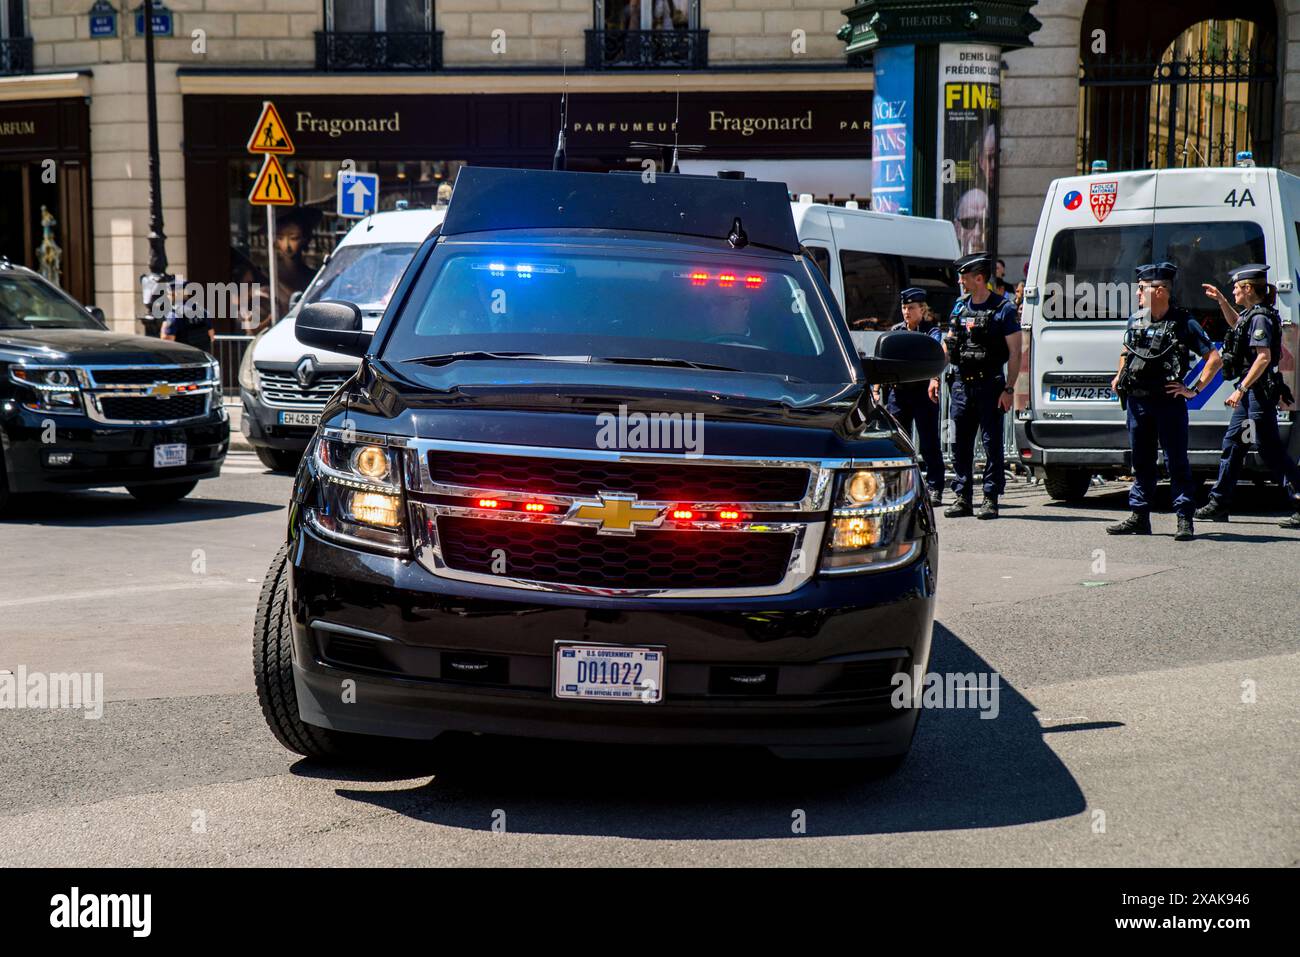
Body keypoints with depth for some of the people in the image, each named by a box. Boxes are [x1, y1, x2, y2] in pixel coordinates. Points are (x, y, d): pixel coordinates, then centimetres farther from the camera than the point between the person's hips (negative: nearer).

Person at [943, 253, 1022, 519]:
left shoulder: (1003, 309, -4)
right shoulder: (960, 307, 13)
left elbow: (1015, 353, -6)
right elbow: (947, 345, 21)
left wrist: (1009, 389, -13)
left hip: (989, 385, -5)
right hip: (961, 384, 5)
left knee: (992, 444, -1)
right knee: (960, 444, 6)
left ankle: (991, 499, 3)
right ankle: (962, 498, 13)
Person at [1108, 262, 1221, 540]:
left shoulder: (1184, 323, -7)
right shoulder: (1135, 320, 10)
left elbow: (1214, 359, -6)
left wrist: (1194, 389, -9)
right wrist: (1119, 376, 15)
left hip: (1168, 402, -6)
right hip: (1136, 400, 6)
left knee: (1177, 461, -3)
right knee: (1141, 461, 12)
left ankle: (1185, 520, 1)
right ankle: (1140, 517, 19)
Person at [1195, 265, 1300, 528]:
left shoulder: (1260, 317, -17)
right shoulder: (1251, 314, 12)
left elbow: (1264, 357, -25)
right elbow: (1236, 324, 37)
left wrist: (1241, 389, -26)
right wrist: (1221, 301, 27)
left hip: (1259, 390, -10)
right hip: (1251, 391, 10)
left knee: (1271, 450, -9)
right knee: (1232, 443, 14)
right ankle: (1219, 504, 21)